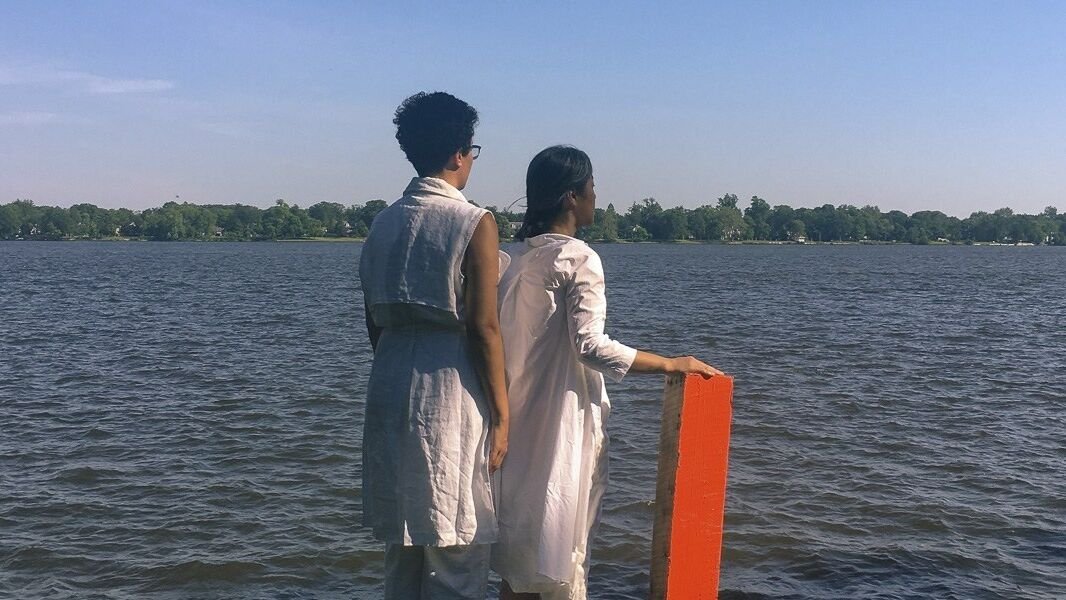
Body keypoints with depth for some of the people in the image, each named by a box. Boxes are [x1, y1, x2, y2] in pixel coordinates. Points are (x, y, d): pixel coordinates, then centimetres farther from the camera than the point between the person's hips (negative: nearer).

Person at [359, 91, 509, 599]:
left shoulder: (384, 222, 8)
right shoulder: (474, 224, -11)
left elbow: (374, 321, 12)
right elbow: (483, 328, -14)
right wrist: (501, 414, -7)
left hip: (390, 389, 7)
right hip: (450, 391, -7)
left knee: (403, 548, 18)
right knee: (456, 556, 4)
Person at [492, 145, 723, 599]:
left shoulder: (523, 258, 10)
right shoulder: (579, 258, -13)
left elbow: (514, 338, 12)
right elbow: (591, 345, -21)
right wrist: (672, 364, -14)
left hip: (523, 416, 8)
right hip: (561, 419, -8)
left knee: (523, 546, 15)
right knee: (556, 545, 1)